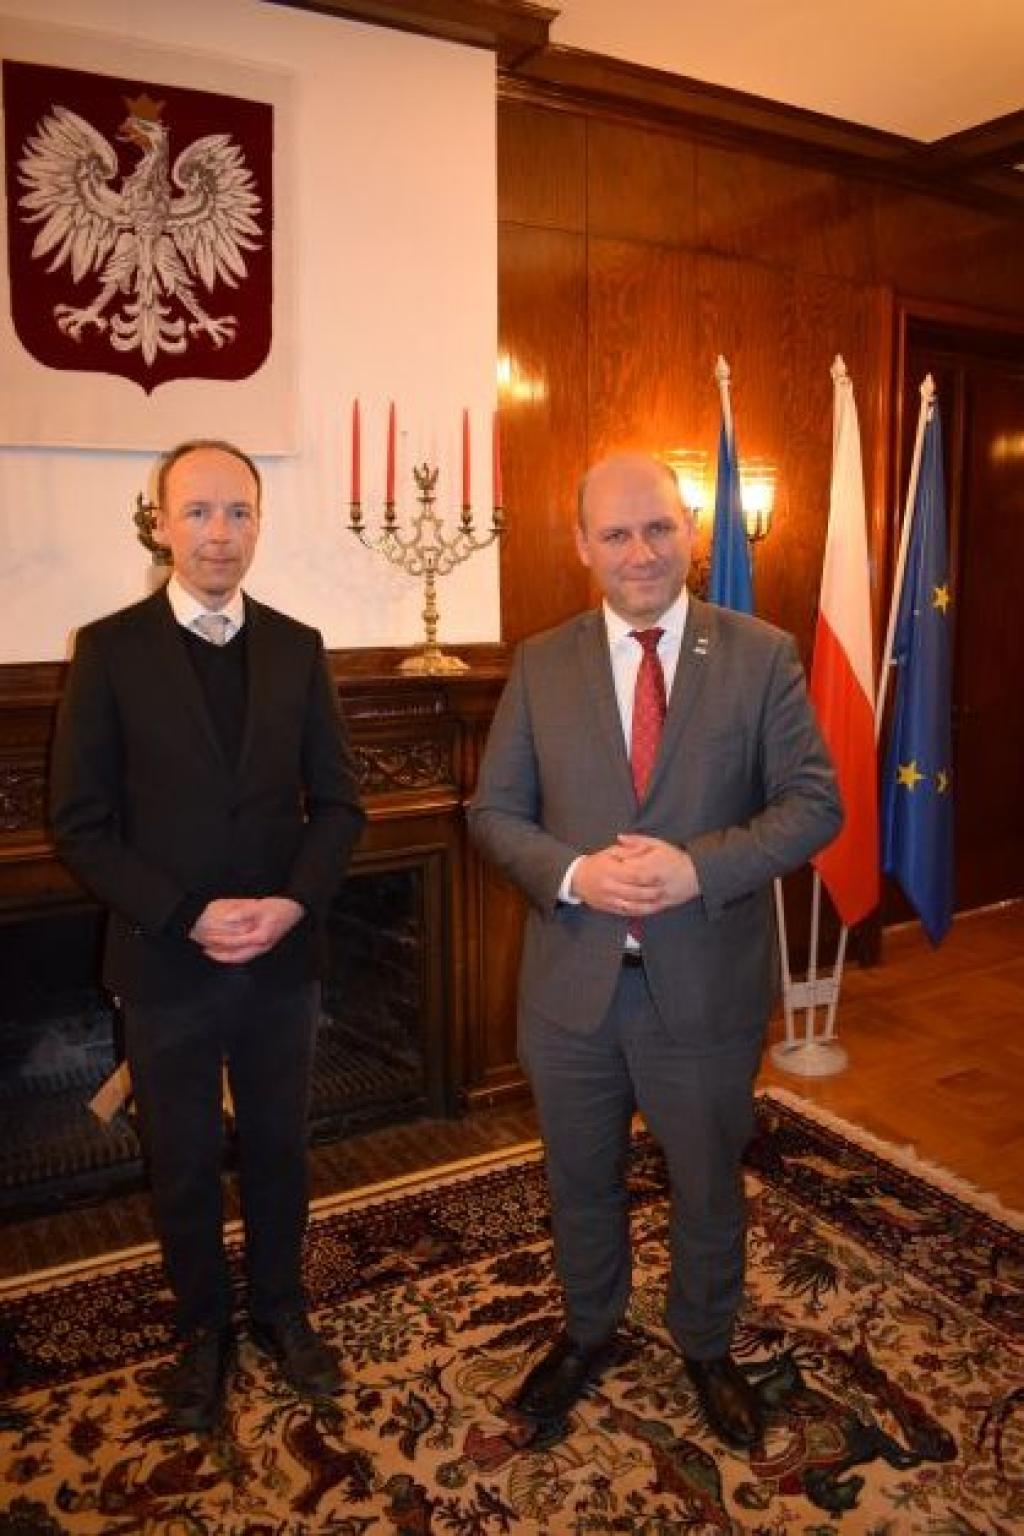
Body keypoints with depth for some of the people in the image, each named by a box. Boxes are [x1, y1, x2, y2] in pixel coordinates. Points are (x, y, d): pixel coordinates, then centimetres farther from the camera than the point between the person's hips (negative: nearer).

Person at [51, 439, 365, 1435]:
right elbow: (80, 826, -8)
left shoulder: (297, 647, 1)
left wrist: (295, 902, -13)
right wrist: (187, 916, -17)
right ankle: (202, 1327, 38)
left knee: (278, 1149, 18)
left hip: (282, 959, 3)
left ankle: (279, 1308, 41)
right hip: (166, 963, -2)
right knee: (183, 1166, 15)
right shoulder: (110, 649, -8)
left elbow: (337, 801, 3)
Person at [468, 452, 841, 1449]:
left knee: (709, 1185, 20)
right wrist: (571, 875, -18)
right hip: (572, 982, 2)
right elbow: (493, 810, 1)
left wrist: (699, 868, -22)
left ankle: (705, 1347, 48)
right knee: (579, 1181, 21)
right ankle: (588, 1332, 50)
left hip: (707, 983, -1)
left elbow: (814, 802, -7)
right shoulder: (540, 665, 0)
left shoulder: (760, 656, -5)